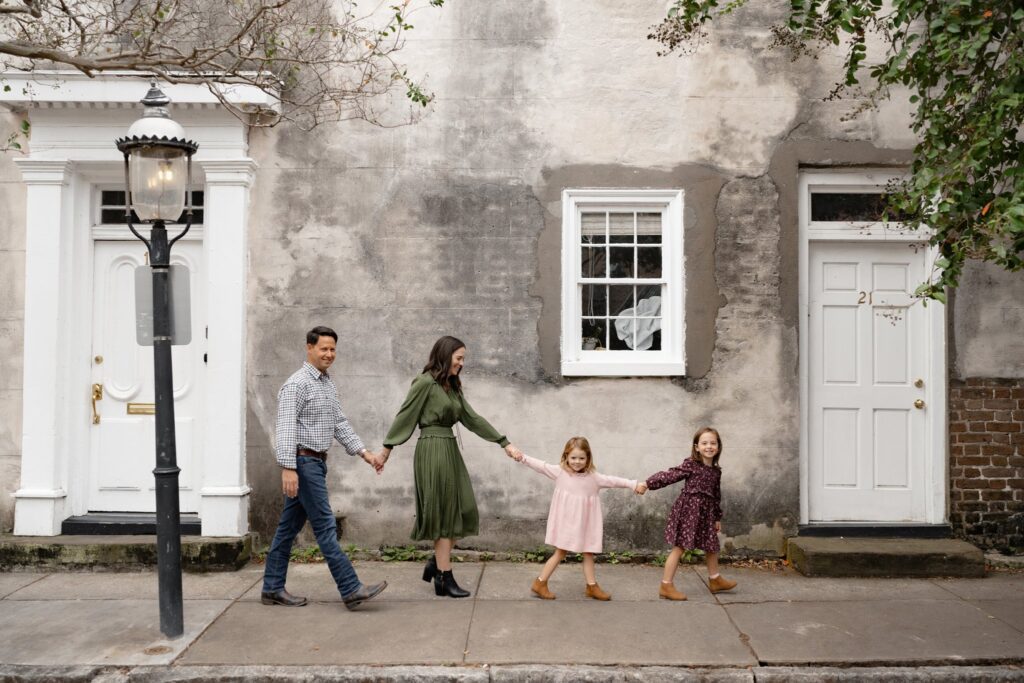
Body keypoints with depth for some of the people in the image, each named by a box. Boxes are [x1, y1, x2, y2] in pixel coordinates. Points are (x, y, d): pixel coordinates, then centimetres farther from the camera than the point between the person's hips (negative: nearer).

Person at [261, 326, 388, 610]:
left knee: (289, 526, 12)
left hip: (317, 462, 9)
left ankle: (272, 588, 20)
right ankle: (351, 590, -4)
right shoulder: (297, 384, -14)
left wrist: (364, 452, 10)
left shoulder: (328, 384, 14)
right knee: (325, 526, -7)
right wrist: (288, 467, -27)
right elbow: (286, 428, -20)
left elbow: (340, 423, 17)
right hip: (303, 462, -9)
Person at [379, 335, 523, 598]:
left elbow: (473, 418, 14)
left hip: (450, 451, 8)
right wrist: (387, 449, -7)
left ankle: (435, 564, 19)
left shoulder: (452, 386, 15)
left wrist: (505, 443, 11)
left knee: (464, 512, 6)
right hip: (432, 451, -8)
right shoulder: (425, 382, -9)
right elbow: (404, 416, -7)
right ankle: (445, 578, 7)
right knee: (443, 514, -2)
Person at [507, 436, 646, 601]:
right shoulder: (559, 471, -7)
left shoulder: (593, 477, -2)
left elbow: (613, 481, 1)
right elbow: (540, 466, -8)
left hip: (584, 523, 3)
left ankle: (592, 587, 23)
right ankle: (540, 583, 13)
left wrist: (634, 485, -1)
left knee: (588, 554, 12)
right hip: (565, 522, -3)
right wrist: (522, 458, -16)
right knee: (560, 553, 2)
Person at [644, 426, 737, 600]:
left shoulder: (716, 471, 9)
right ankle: (666, 586, 1)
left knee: (712, 546, 18)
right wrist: (648, 483, -21)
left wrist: (717, 517, 21)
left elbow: (716, 495, 17)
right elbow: (669, 475, -14)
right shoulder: (690, 465, -11)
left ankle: (715, 580, 40)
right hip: (688, 509, -7)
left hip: (706, 512, 7)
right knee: (679, 547, -5)